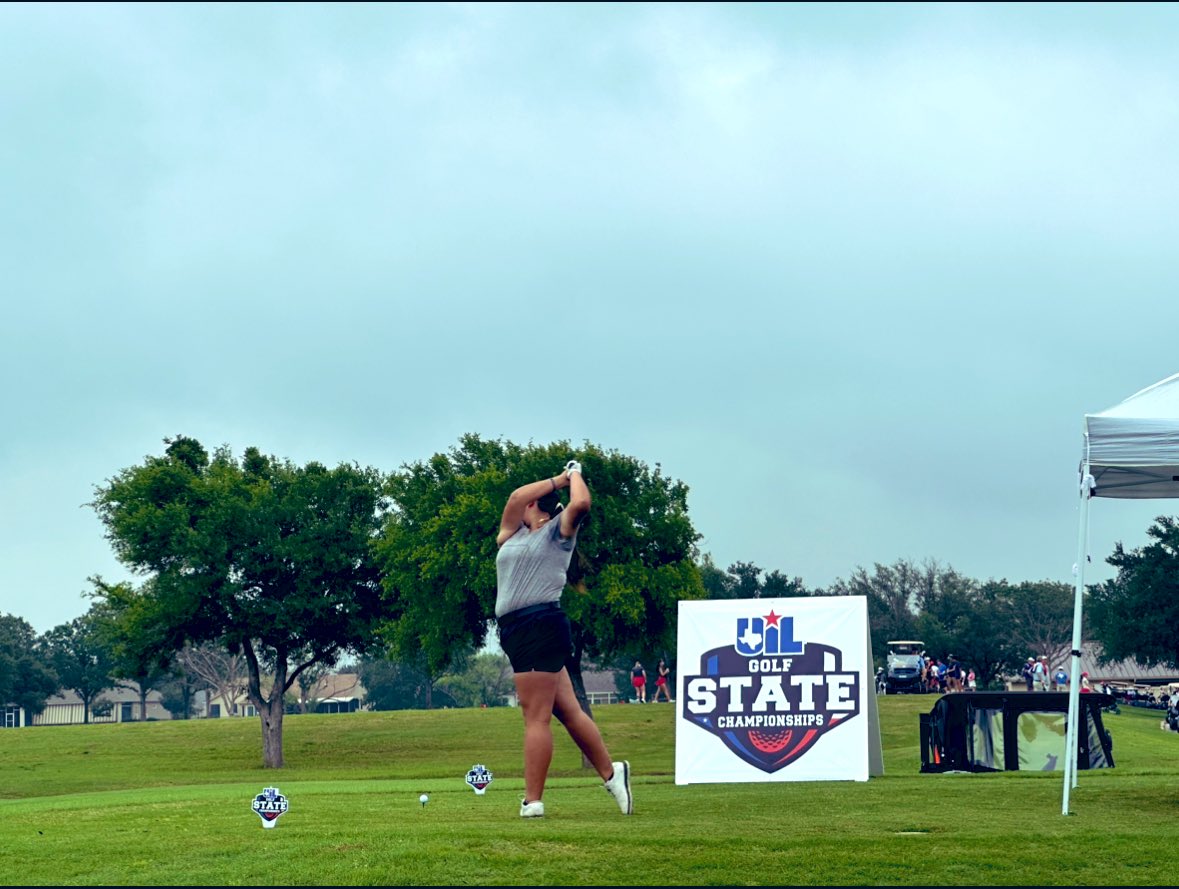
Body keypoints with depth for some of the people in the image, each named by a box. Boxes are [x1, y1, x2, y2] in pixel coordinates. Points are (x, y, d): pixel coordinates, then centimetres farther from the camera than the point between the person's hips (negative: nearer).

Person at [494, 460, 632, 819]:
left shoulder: (558, 530, 4)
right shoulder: (512, 534, 22)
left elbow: (581, 504, -14)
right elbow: (516, 496, 8)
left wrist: (575, 475, 4)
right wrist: (560, 479, 13)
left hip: (541, 625, -8)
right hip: (516, 630, 8)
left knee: (536, 717, -9)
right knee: (568, 711, 9)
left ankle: (532, 801, -11)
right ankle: (610, 772, 16)